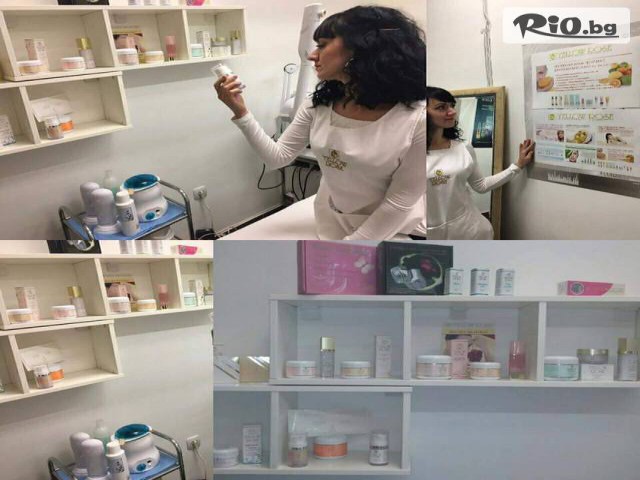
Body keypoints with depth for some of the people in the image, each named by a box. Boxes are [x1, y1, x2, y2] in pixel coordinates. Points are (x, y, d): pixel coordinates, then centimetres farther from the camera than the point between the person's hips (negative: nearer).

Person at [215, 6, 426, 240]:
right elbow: (278, 157, -3)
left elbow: (400, 203, -18)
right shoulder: (318, 105, -5)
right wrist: (240, 111, -16)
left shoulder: (417, 118, -23)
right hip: (330, 223, 5)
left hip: (391, 230, -4)